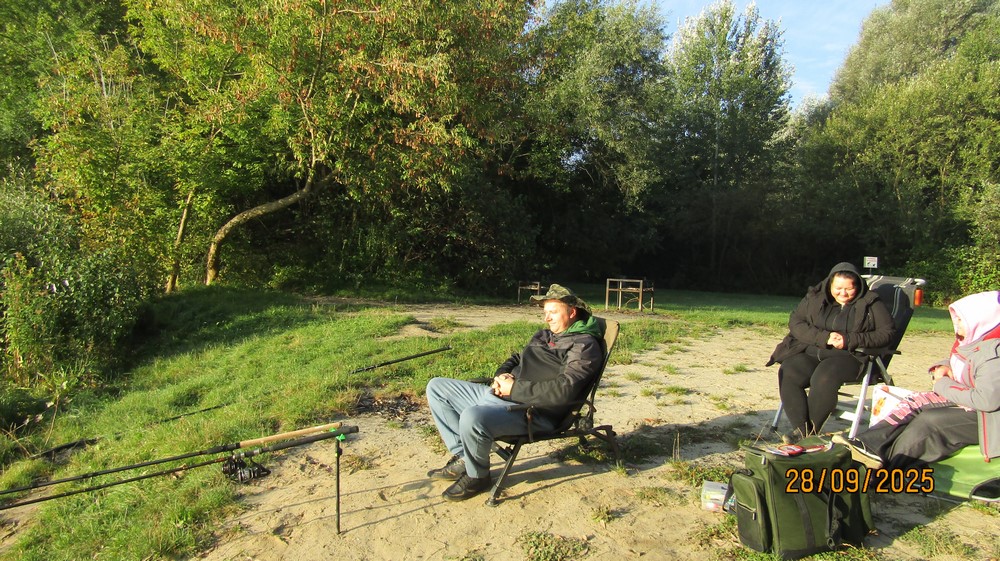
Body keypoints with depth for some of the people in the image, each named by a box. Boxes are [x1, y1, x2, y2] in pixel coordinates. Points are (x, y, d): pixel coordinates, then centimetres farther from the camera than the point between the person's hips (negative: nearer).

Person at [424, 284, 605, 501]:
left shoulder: (584, 345, -7)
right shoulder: (544, 335, 20)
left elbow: (564, 390, -21)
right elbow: (516, 359, 29)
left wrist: (514, 388, -17)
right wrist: (501, 376, 5)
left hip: (532, 411, -10)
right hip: (499, 394, 10)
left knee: (472, 418, -37)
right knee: (437, 387, 9)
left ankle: (477, 476, -5)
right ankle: (463, 457, 6)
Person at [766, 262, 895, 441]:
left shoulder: (870, 303, 7)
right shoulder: (815, 297, 12)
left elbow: (887, 332, 1)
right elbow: (795, 322, 5)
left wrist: (850, 340, -12)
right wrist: (824, 337, -12)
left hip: (849, 356, -3)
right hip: (811, 352, 3)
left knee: (824, 377, -35)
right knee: (788, 373, -28)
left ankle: (811, 430, -19)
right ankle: (801, 427, -22)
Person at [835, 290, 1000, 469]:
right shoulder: (969, 341, 6)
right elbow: (956, 364, 26)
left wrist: (944, 385, -17)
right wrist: (943, 368, 0)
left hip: (984, 416, -9)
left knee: (929, 420, -24)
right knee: (916, 402, -9)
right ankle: (869, 443, -22)